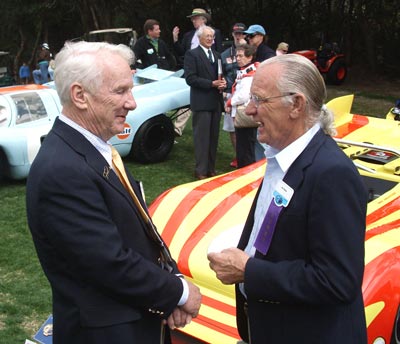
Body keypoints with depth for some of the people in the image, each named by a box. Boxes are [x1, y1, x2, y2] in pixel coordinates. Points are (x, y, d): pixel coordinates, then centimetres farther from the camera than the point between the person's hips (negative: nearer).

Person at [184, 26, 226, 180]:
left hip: (216, 102, 7)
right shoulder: (192, 54, -4)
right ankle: (201, 171, 2)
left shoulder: (216, 55, 18)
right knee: (202, 137, -5)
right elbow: (190, 78, -13)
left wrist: (222, 83, 0)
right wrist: (212, 84, -17)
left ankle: (211, 168, 19)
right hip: (201, 103, -7)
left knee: (213, 137, 11)